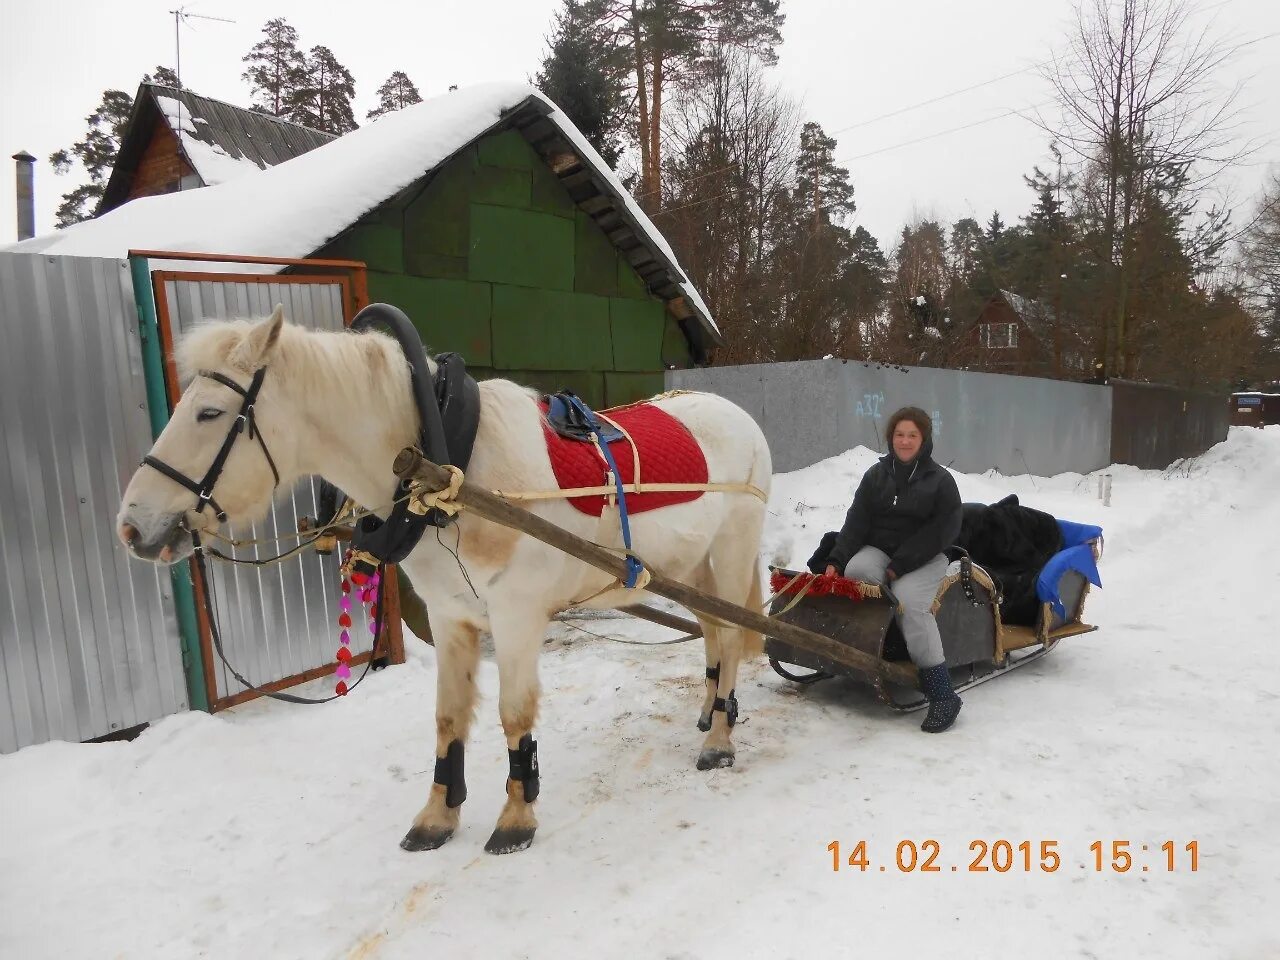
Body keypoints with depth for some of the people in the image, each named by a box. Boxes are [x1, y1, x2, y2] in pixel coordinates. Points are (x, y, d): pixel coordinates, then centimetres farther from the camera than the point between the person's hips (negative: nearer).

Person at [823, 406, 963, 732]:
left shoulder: (940, 481, 1)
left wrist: (899, 566, -17)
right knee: (855, 572, -32)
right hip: (877, 549, 3)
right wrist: (836, 560, -11)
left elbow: (941, 532, -7)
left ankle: (942, 695, -26)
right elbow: (856, 521, 4)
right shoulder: (876, 475, 11)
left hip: (923, 559, -3)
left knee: (908, 601, -30)